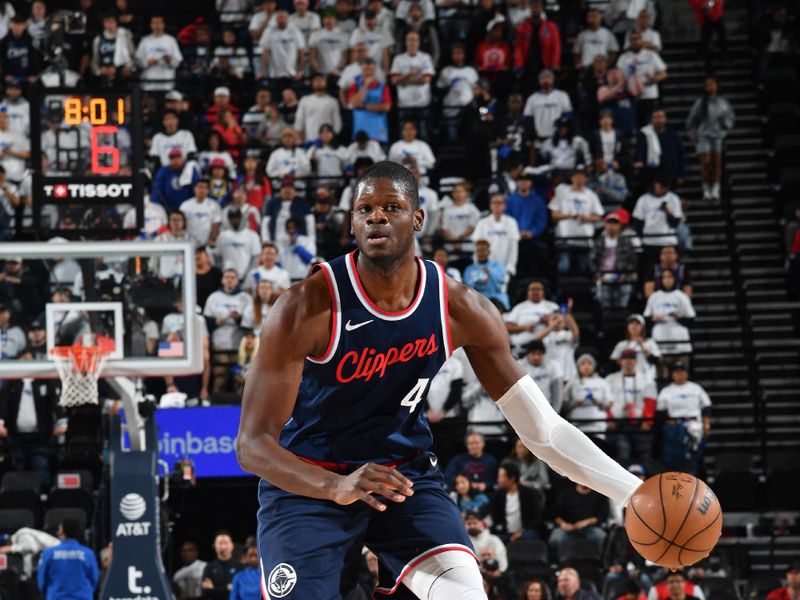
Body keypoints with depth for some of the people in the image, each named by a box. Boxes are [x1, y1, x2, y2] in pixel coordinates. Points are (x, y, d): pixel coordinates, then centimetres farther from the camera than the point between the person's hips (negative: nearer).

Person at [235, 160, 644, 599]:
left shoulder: (460, 310, -12)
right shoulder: (306, 308, -22)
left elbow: (542, 428, -6)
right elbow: (253, 443, -24)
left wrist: (637, 493, -16)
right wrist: (337, 487, -42)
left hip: (404, 473, 2)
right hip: (307, 482, -2)